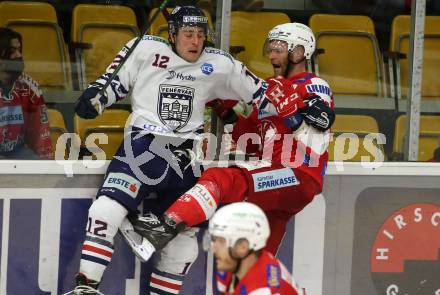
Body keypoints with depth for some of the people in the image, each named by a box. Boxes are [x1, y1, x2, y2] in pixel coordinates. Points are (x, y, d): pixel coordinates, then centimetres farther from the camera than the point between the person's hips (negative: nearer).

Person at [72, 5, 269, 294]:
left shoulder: (219, 64, 5)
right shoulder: (146, 49, 0)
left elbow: (257, 91, 11)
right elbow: (115, 81, 8)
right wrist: (94, 97, -9)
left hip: (184, 160, 4)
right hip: (142, 146, -4)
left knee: (184, 233, 6)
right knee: (108, 208, -22)